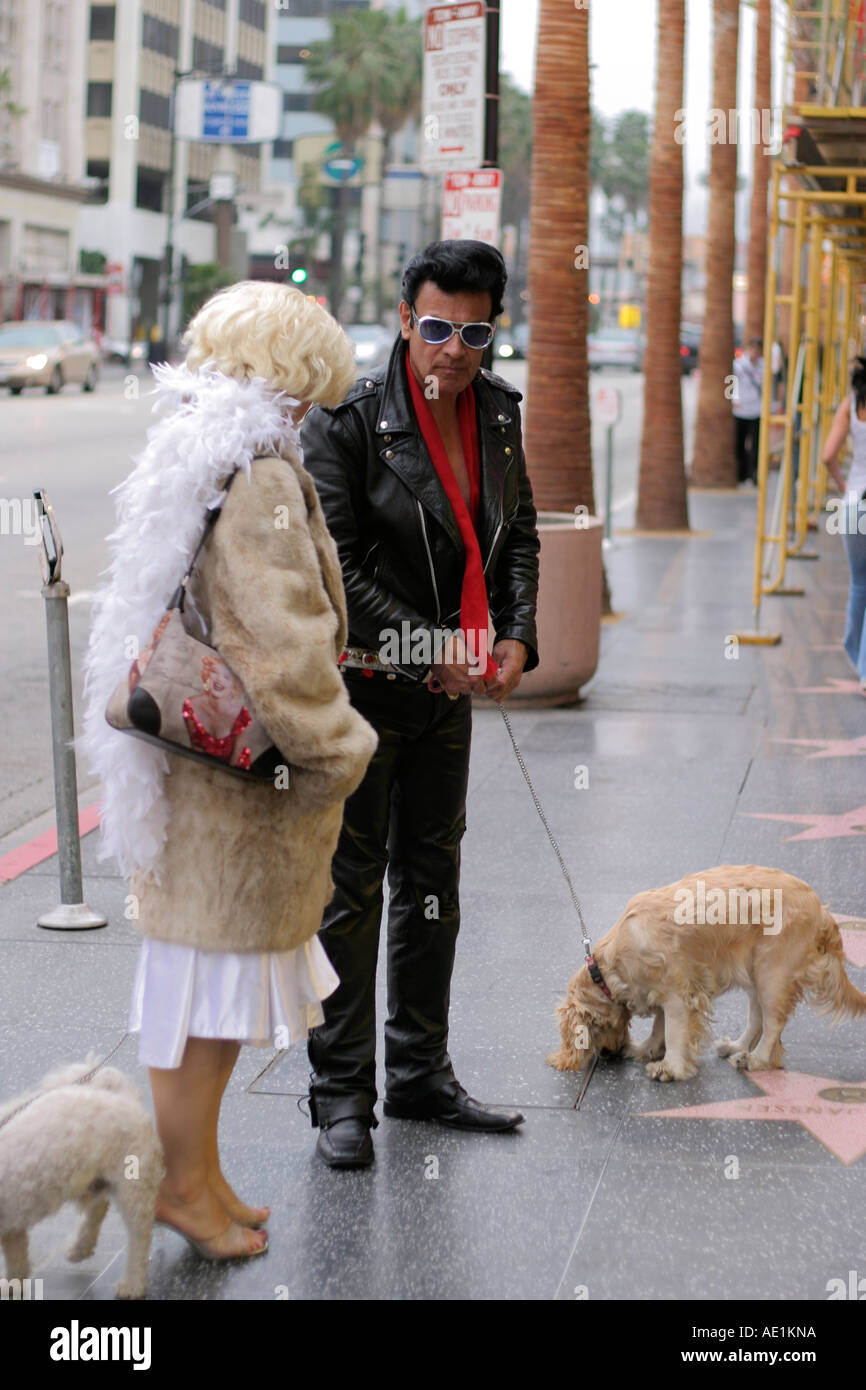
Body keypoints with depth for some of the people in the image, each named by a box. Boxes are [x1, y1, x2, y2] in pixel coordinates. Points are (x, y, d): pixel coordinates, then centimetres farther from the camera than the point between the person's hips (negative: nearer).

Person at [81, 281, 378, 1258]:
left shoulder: (192, 461, 11)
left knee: (216, 981, 18)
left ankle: (197, 1170, 28)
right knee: (215, 970, 2)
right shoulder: (261, 480, -20)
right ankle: (187, 1179, 15)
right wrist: (337, 751, -14)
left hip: (203, 764, 10)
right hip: (241, 776, -10)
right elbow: (281, 640, -26)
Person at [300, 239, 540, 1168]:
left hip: (449, 684, 6)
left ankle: (420, 1074, 27)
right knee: (350, 890, -1)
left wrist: (516, 636, -1)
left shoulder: (499, 410, 4)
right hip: (360, 680, -6)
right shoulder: (346, 419, -16)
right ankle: (340, 1093, 9)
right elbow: (333, 564, -18)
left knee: (433, 882, 14)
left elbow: (518, 533, 14)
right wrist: (425, 651, -18)